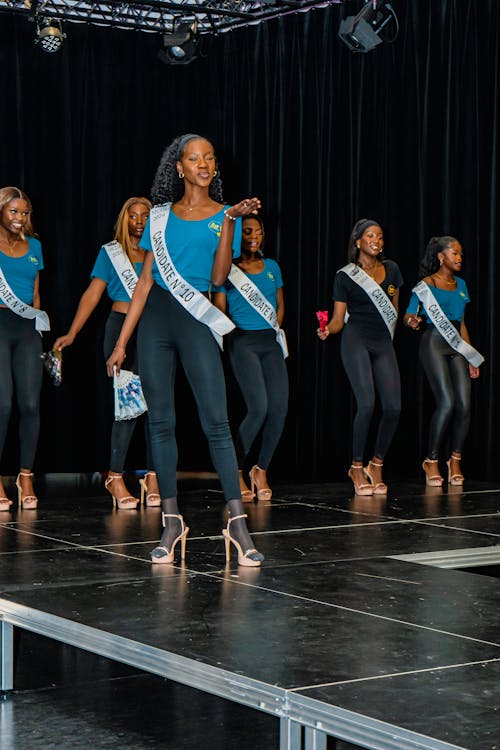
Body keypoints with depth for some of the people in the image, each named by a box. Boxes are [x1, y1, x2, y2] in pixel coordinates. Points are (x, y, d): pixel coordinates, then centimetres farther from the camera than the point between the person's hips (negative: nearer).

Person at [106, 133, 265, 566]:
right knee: (161, 421, 2)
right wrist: (122, 342, 8)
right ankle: (172, 522, 8)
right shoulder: (161, 216, 12)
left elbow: (218, 277, -5)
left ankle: (237, 522, -8)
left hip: (196, 319, -2)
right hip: (155, 317, 3)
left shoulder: (223, 216, 7)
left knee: (216, 421, -9)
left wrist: (230, 222, -14)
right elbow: (146, 280, 12)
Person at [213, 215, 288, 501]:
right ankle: (236, 471, -1)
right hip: (243, 342, -5)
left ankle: (261, 470, 9)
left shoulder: (272, 267, 16)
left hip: (270, 342, 5)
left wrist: (274, 332, 14)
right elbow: (219, 311, 1)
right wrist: (233, 337, -4)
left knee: (279, 408, -7)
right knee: (259, 408, -17)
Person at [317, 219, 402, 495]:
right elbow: (339, 318, 2)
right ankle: (357, 467, -2)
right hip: (356, 340, -4)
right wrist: (328, 330, -18)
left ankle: (376, 464, 11)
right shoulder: (345, 276, 2)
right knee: (367, 404, -18)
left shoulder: (391, 269, 13)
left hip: (383, 343, 4)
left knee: (393, 407, -8)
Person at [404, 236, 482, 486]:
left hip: (456, 346, 6)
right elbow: (408, 316, -2)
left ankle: (455, 460, 10)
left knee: (464, 405, -6)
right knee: (447, 403, -17)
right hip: (433, 343, -6)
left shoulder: (461, 284, 18)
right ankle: (431, 461, -2)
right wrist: (412, 321, -27)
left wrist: (472, 357, 19)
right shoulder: (426, 285, -1)